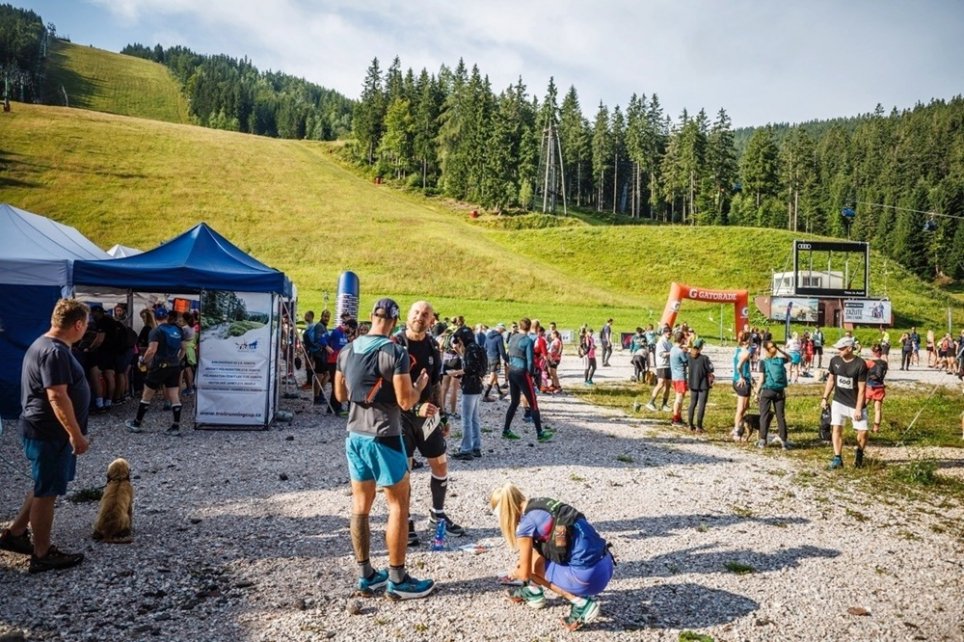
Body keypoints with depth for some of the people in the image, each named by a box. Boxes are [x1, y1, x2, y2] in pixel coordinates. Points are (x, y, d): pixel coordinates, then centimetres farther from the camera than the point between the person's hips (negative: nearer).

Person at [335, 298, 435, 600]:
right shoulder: (396, 353, -16)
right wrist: (420, 385, 1)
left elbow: (340, 395, 13)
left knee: (360, 504, 13)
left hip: (355, 435, 7)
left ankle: (366, 576, 22)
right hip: (384, 437, -7)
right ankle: (397, 580, 11)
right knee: (398, 505, 5)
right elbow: (406, 402, -17)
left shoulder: (347, 351, 4)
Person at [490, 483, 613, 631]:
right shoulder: (542, 503, 13)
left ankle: (582, 604, 4)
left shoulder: (525, 525, -8)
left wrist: (514, 574, 25)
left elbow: (525, 574, 3)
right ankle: (532, 591, 36)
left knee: (533, 567, 11)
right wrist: (524, 561, 42)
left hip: (589, 576, -8)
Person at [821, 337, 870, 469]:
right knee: (837, 428, -6)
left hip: (855, 404, -3)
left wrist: (858, 409, -15)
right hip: (838, 402, 3)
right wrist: (825, 397, 7)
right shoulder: (835, 361, -3)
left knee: (862, 432, -2)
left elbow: (862, 389, -13)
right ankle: (837, 458, 0)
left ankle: (859, 454, 25)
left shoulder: (860, 364, -16)